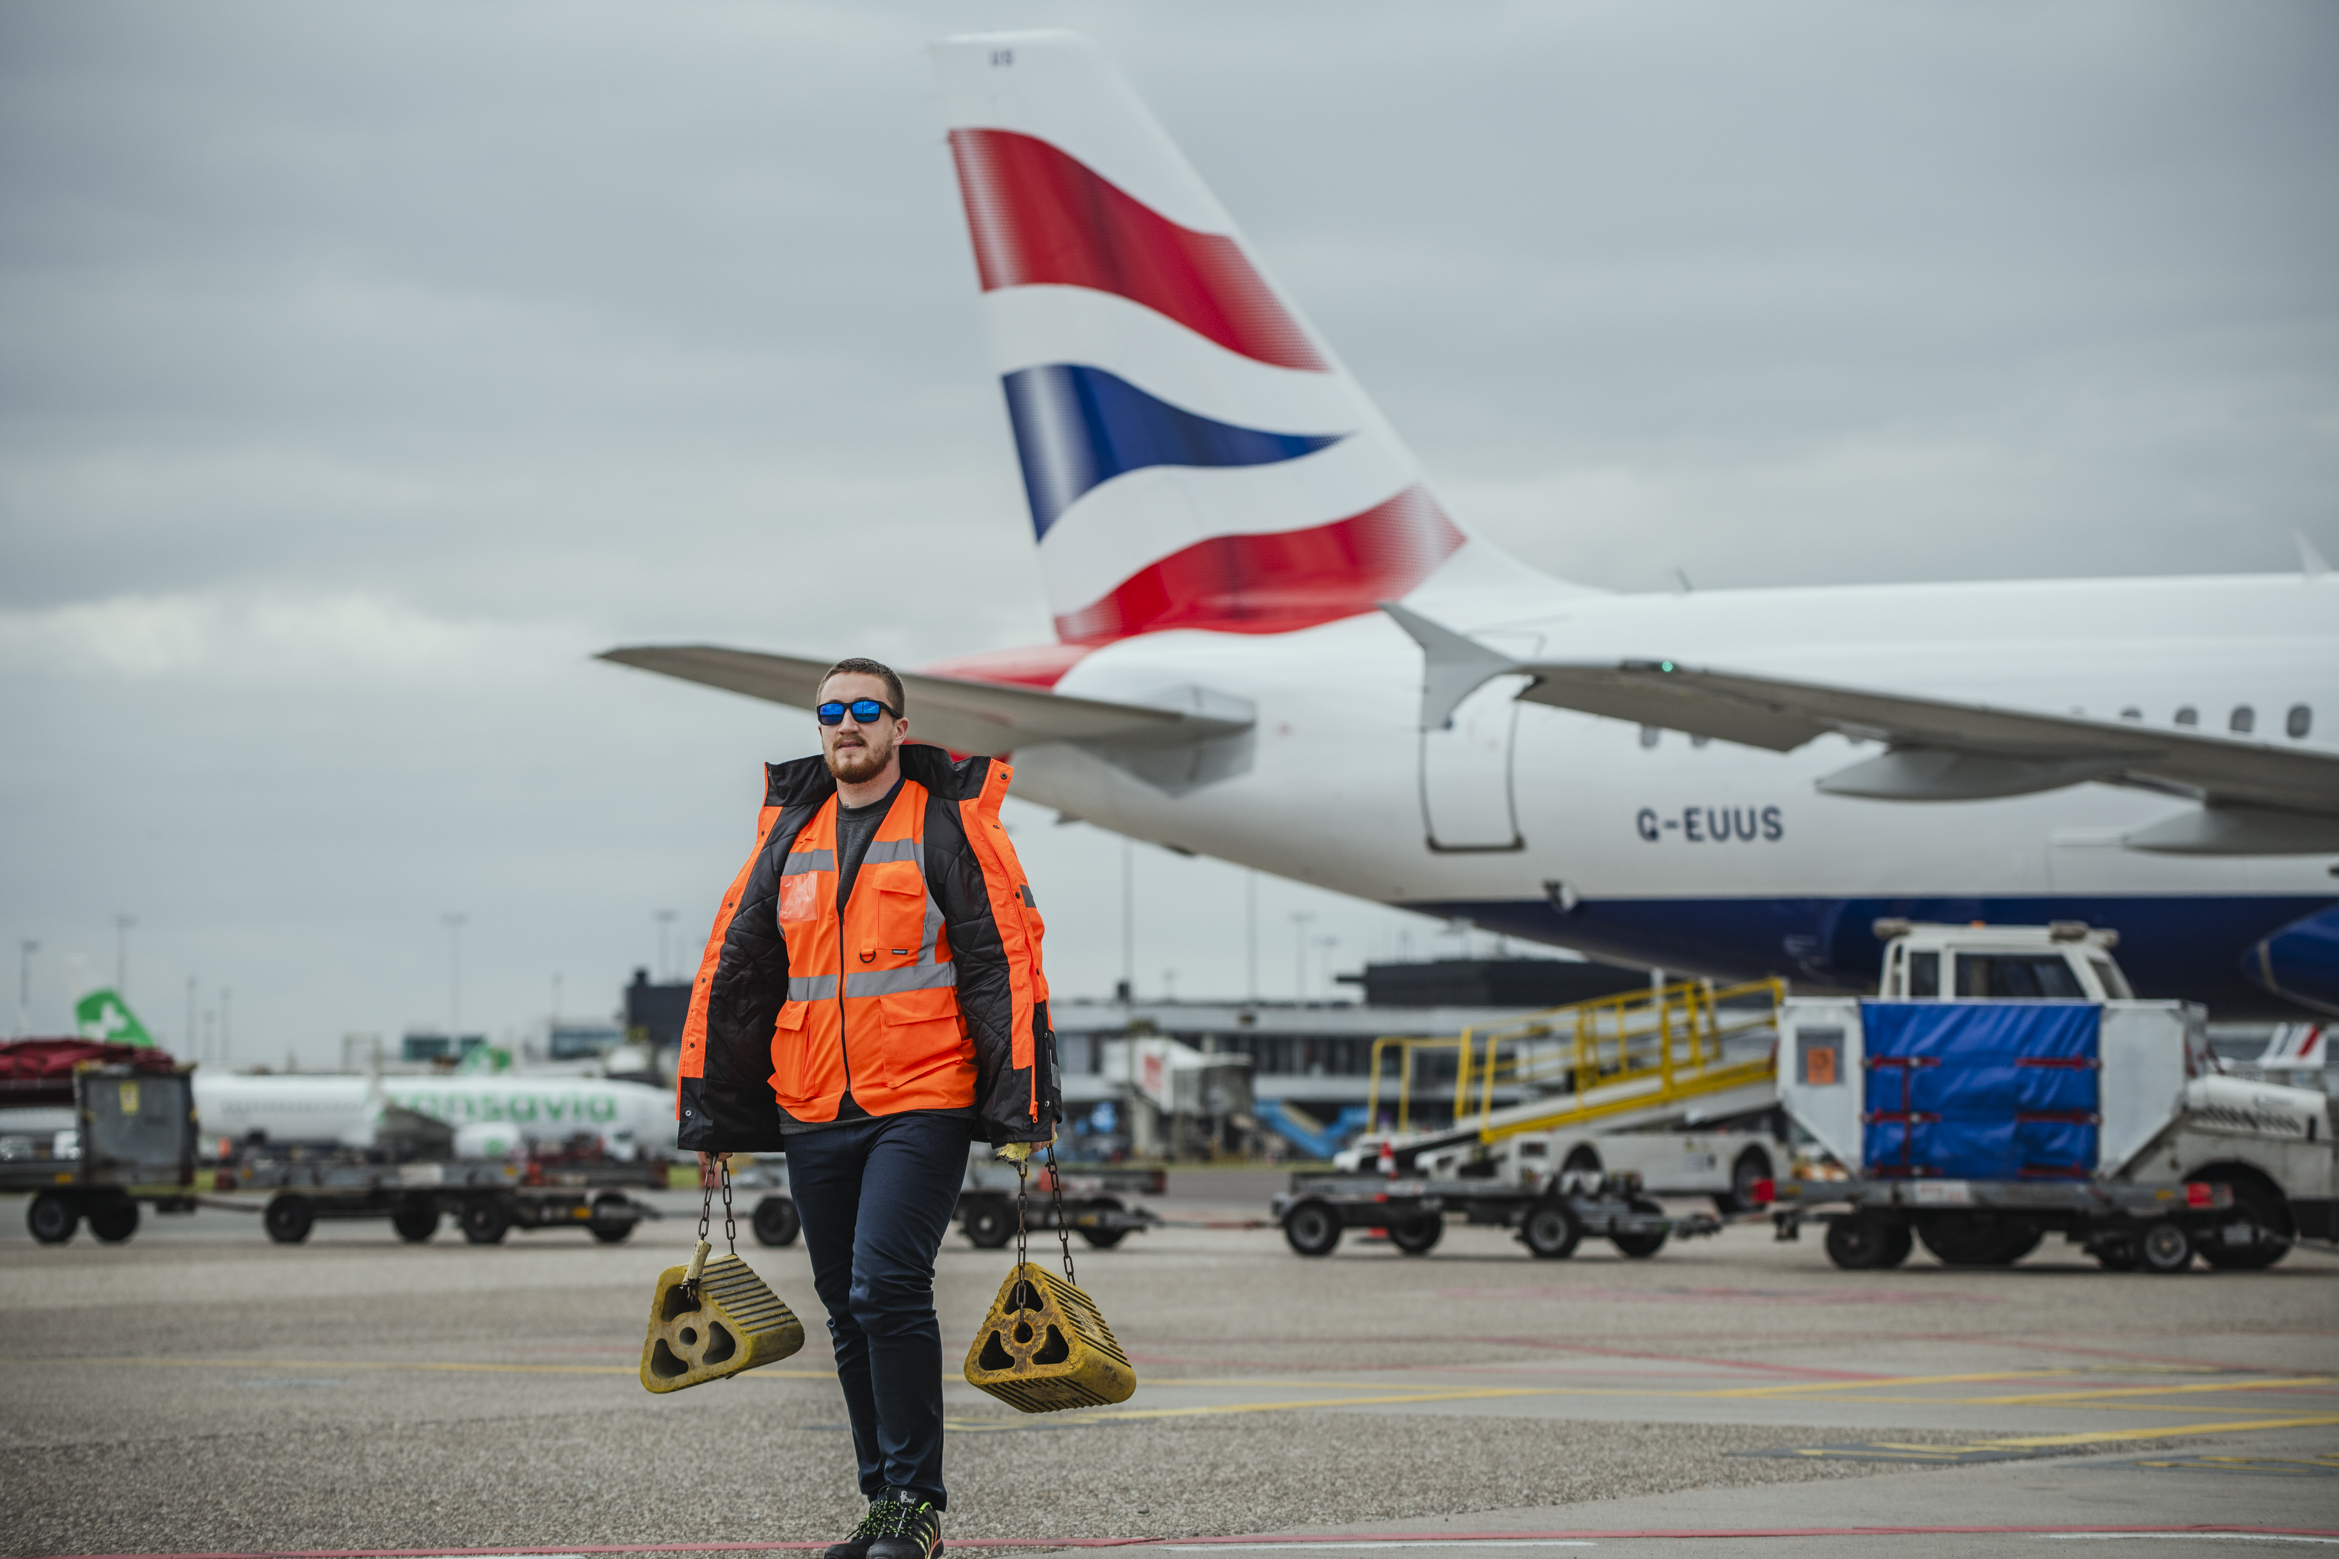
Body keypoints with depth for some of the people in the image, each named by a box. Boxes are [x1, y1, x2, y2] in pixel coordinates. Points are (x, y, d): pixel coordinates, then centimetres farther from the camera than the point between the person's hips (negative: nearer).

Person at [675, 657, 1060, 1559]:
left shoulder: (949, 824, -1)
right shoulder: (788, 834, 14)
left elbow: (1006, 965, -5)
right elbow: (731, 972, 17)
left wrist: (1022, 1108, -12)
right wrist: (708, 1113, 14)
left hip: (922, 1107, -6)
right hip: (812, 1113, 6)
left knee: (888, 1289, -17)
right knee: (848, 1311, 8)